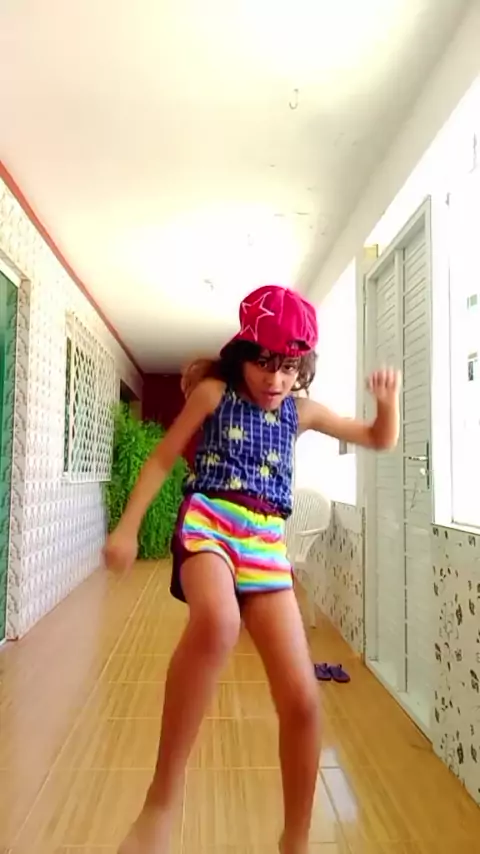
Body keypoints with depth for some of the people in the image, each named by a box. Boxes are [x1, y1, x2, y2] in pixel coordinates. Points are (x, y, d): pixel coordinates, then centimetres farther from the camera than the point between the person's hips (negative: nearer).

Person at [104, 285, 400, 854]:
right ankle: (162, 799, -21)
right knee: (216, 622, -41)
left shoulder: (300, 411, 14)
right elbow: (162, 458, 6)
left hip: (266, 542, 4)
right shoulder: (213, 391, 5)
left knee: (301, 700, -3)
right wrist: (127, 528, -1)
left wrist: (387, 400, 0)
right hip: (209, 520, -4)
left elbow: (380, 439, 22)